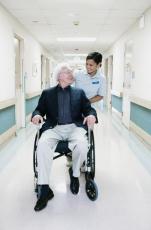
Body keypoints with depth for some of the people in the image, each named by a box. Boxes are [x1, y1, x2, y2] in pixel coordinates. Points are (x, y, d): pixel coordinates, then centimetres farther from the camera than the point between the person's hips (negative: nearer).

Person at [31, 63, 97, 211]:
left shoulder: (79, 93, 20)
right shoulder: (47, 93, 18)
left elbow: (88, 109, 12)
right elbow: (39, 109, 12)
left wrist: (91, 115, -13)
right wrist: (36, 115, -13)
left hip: (75, 127, 0)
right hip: (54, 128, 0)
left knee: (82, 144, -33)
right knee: (42, 144, -32)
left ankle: (75, 174, -1)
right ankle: (44, 189, -24)